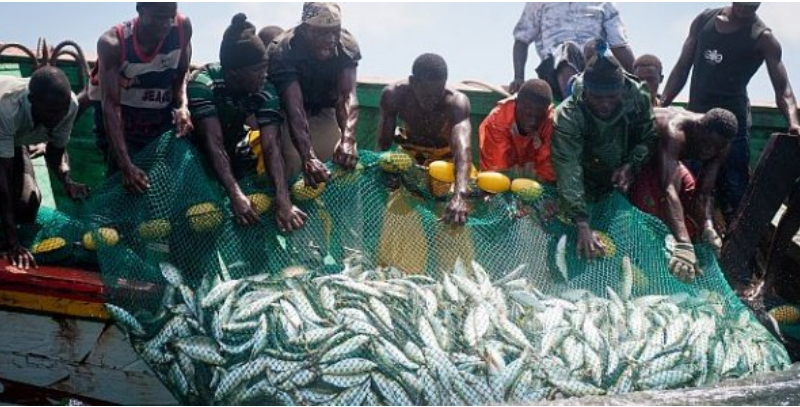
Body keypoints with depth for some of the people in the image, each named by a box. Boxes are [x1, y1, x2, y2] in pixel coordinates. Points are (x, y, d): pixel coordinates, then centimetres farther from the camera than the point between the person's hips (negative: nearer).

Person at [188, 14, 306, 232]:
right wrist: (235, 194, -50)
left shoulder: (264, 91, -23)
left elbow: (271, 146, -30)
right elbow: (213, 143, -39)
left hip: (231, 149, 4)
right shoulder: (204, 83, -34)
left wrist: (282, 199, -44)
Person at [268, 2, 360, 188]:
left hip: (325, 110, 3)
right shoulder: (282, 51, -33)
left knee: (340, 163, -6)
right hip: (288, 116, -3)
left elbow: (347, 96, -34)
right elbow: (294, 109, -43)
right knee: (293, 166, -18)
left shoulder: (346, 45, -24)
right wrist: (308, 157, -57)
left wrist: (348, 138, -53)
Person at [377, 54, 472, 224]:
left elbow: (463, 147, -52)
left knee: (470, 191, -17)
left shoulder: (456, 101, -37)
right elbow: (384, 143, -21)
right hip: (410, 151, 1)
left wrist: (459, 194, -67)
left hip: (446, 155, -1)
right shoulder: (394, 94, -29)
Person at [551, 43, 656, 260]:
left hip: (624, 185, 3)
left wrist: (631, 165, -24)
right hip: (588, 191, -3)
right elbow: (568, 171, -39)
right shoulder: (567, 116, -31)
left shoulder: (638, 97, -20)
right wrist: (582, 225, -49)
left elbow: (650, 137, -3)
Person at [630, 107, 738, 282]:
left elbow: (704, 192, -22)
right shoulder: (675, 133, -45)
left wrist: (708, 227, -44)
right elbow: (668, 189, -57)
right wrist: (682, 245, -67)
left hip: (669, 158, 7)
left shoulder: (720, 146, -22)